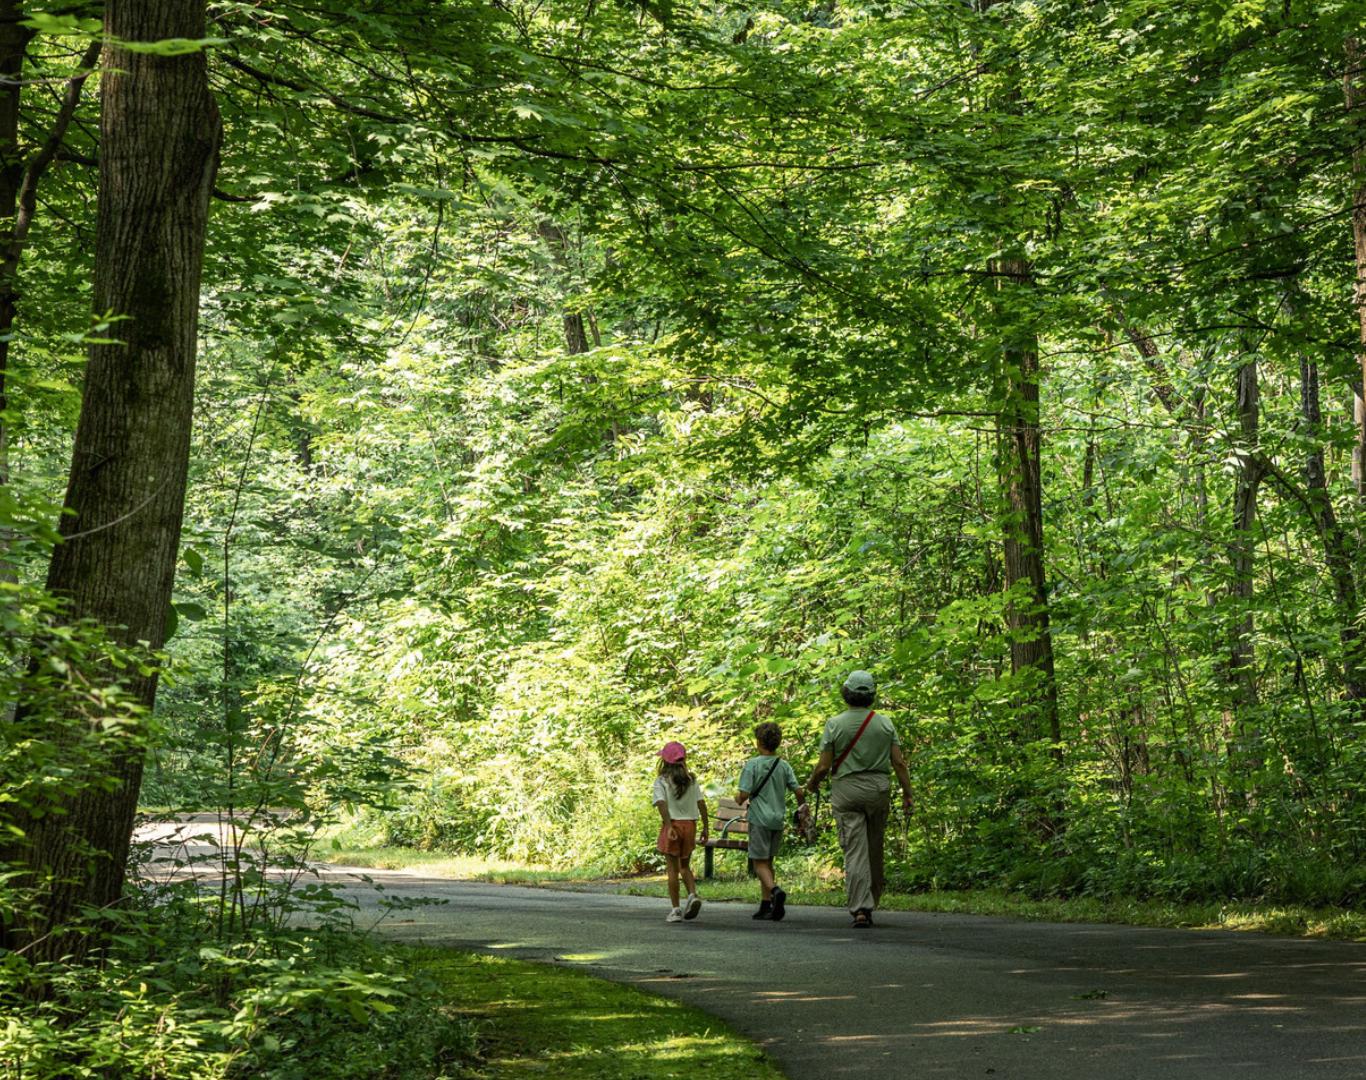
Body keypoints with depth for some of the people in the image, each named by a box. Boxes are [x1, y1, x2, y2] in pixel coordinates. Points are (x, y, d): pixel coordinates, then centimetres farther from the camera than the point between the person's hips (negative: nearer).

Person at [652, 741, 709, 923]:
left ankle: (676, 909, 1)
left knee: (673, 868, 2)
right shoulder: (691, 780, 6)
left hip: (671, 825, -3)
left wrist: (669, 826, -24)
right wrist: (705, 827, 6)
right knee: (685, 865, 18)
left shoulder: (661, 781, -4)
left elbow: (661, 803, -18)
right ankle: (693, 895, -6)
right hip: (690, 824, 3)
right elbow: (701, 803, 2)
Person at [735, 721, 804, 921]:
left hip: (759, 819, -5)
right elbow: (799, 792, 1)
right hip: (778, 820, 5)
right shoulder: (784, 766, 4)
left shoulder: (752, 765, -9)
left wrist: (738, 799, 9)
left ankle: (775, 891, -28)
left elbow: (744, 794, -14)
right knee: (768, 862, 15)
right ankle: (766, 906, 13)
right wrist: (801, 807, 21)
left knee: (760, 863, -1)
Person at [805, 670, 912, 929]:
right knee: (875, 849, 14)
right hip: (878, 789, 2)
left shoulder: (834, 724, -6)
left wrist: (811, 784, 13)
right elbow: (899, 762, -2)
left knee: (855, 851, -3)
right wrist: (907, 793, 4)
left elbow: (824, 766, -6)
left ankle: (861, 909, -11)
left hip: (846, 790, -2)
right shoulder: (885, 724, 1)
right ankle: (871, 902, 25)